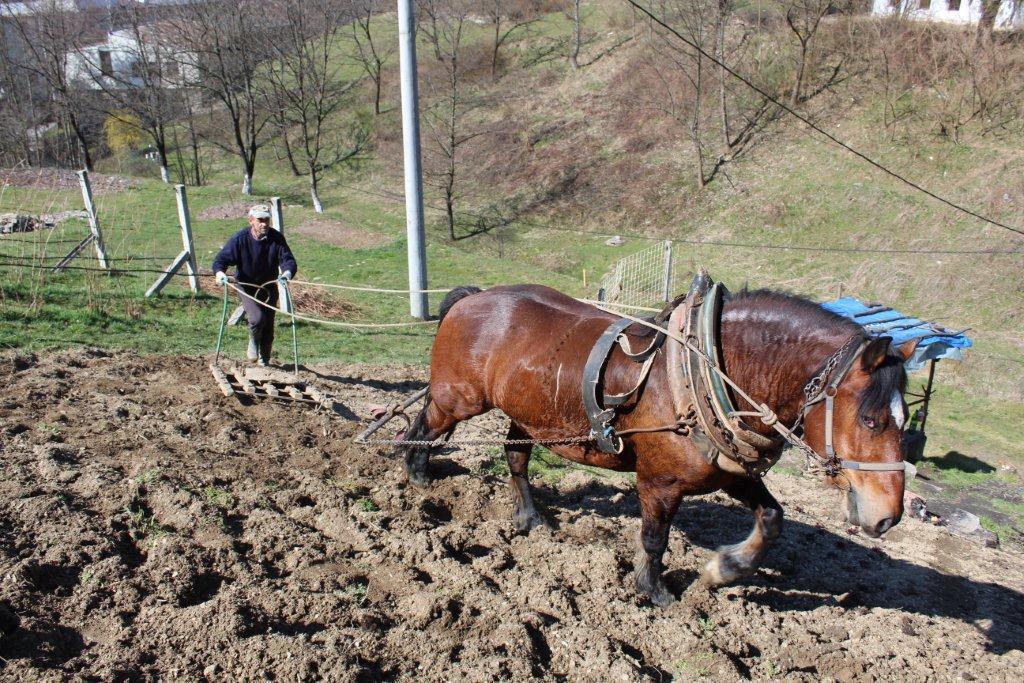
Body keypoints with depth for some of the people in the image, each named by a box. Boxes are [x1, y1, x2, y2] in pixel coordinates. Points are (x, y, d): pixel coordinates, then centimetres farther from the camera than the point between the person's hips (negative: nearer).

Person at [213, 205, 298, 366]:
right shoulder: (239, 239, -17)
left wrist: (288, 272, -43)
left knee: (268, 326, 10)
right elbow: (221, 259, -15)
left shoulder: (276, 238, -13)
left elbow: (288, 259, -18)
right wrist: (220, 272, -39)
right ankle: (253, 341, 11)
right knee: (257, 318, -25)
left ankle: (263, 361, 33)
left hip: (269, 287, 3)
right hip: (247, 288, -2)